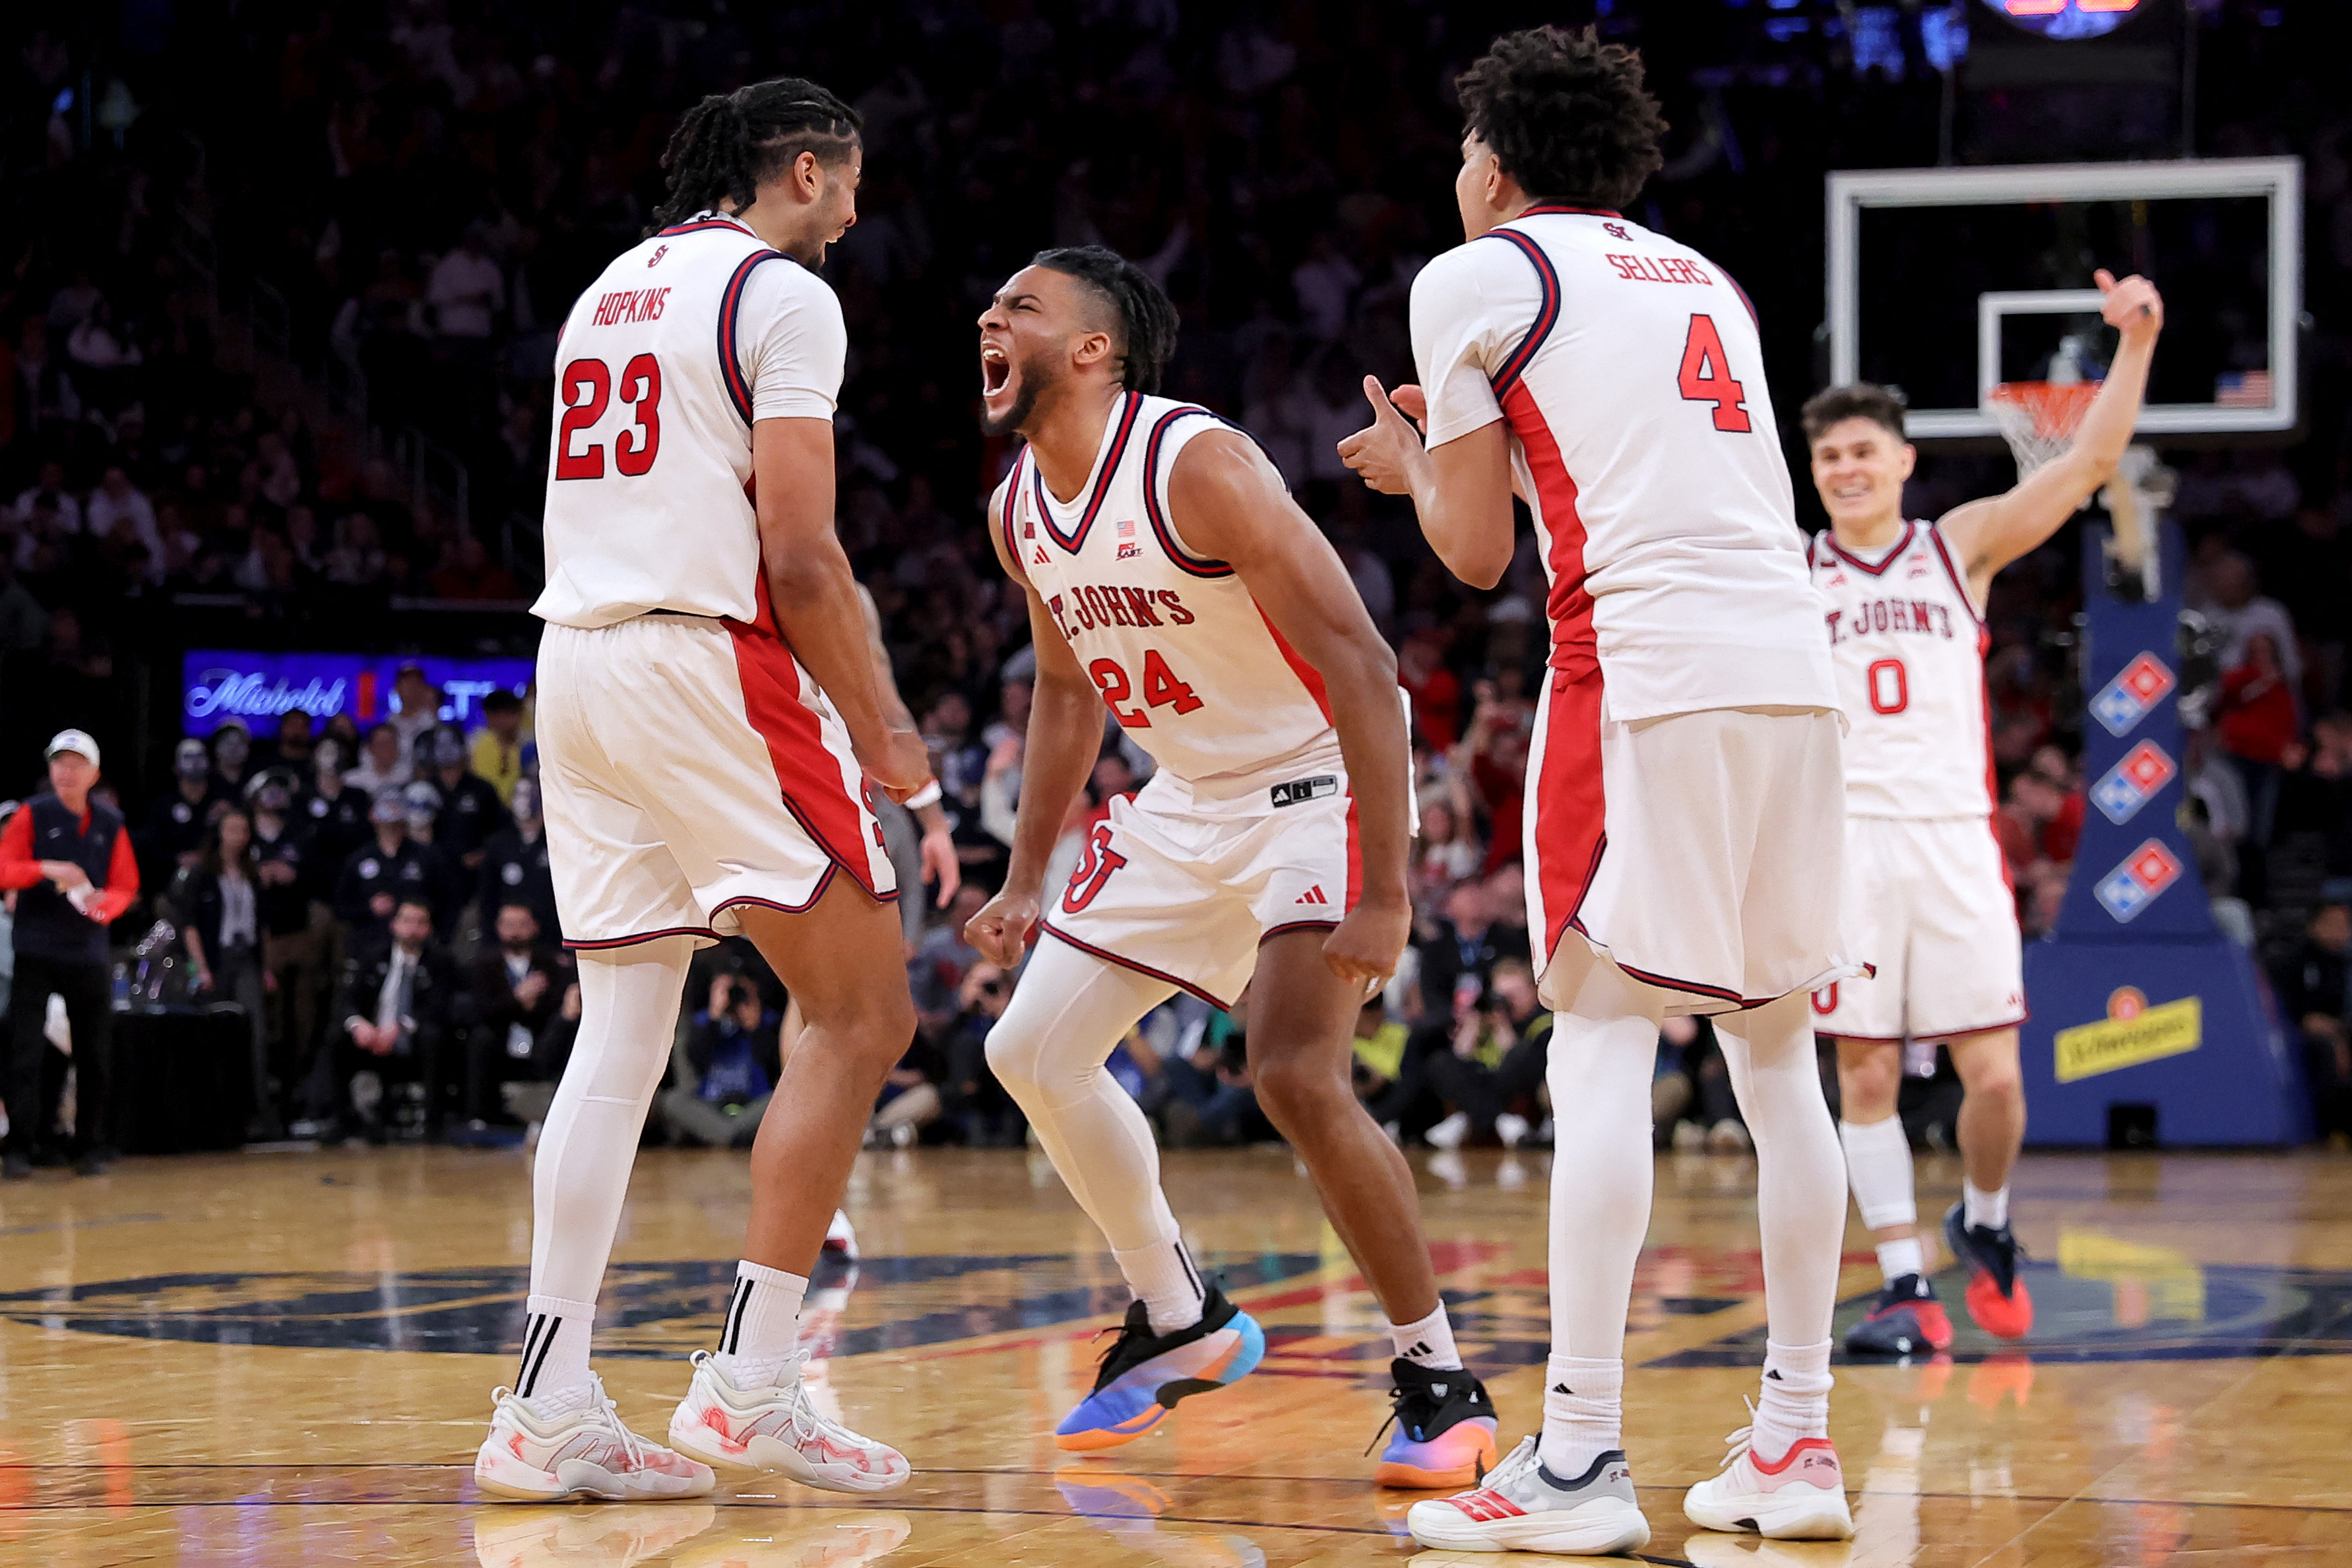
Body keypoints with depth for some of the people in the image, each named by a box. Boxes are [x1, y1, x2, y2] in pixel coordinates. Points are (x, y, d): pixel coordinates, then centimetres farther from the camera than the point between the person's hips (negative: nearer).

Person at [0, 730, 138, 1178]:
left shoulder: (110, 824, 8)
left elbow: (126, 886, 10)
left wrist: (104, 903, -11)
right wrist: (46, 869, -21)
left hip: (88, 952, 3)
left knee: (96, 1054, 3)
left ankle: (93, 1147, 12)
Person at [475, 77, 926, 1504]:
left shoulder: (610, 293, 21)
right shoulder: (783, 293, -5)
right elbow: (800, 554, -13)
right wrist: (881, 731, -4)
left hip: (577, 653, 8)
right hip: (711, 658, -8)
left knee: (621, 1037, 7)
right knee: (864, 1012, -2)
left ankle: (549, 1411, 1)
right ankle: (751, 1384, -7)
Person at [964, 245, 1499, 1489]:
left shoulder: (1200, 466, -26)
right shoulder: (1016, 512, 0)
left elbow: (1361, 668, -28)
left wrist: (1385, 895, -32)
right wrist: (1027, 880, 16)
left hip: (1317, 783, -9)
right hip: (1189, 799, 9)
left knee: (1295, 1074, -25)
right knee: (1033, 1051, 7)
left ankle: (1439, 1382, -9)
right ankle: (1179, 1320, 25)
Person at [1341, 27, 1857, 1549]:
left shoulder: (1475, 278, 7)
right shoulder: (1704, 279, 27)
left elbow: (1478, 551, 7)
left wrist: (1415, 465, 28)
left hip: (1649, 666, -6)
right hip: (1797, 665, 6)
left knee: (1603, 1039, -6)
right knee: (1776, 1048, 12)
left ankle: (1580, 1462, -12)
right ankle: (1797, 1438, 13)